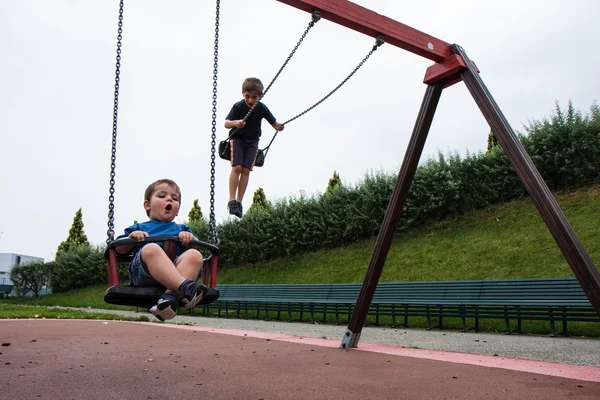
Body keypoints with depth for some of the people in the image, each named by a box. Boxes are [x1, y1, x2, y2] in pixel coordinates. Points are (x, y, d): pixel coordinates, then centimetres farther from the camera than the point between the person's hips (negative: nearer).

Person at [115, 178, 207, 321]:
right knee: (151, 249, -35)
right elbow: (119, 249, 20)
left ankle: (170, 295, -50)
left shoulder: (181, 229, 36)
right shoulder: (138, 228, 31)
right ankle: (184, 287, -53)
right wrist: (131, 237, 0)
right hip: (144, 273, -2)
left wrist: (190, 238, 0)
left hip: (177, 268, 2)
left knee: (194, 255, -29)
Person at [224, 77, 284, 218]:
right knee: (237, 167, -15)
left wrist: (278, 126, -26)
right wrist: (235, 123, -43)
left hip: (252, 141, 2)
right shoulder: (238, 106, -17)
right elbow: (226, 123, -21)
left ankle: (239, 202, -1)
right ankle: (232, 200, -12)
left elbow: (273, 122, -3)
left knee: (246, 170, -5)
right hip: (238, 139, -2)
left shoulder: (262, 108, -11)